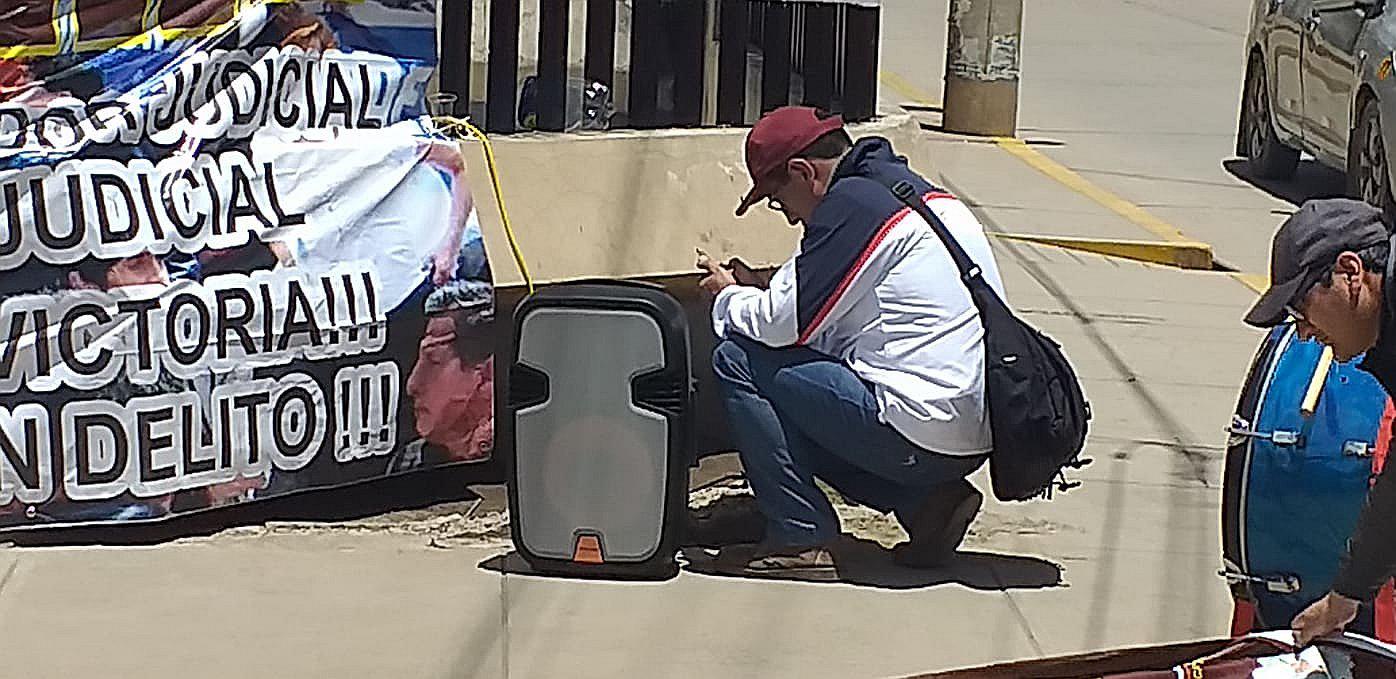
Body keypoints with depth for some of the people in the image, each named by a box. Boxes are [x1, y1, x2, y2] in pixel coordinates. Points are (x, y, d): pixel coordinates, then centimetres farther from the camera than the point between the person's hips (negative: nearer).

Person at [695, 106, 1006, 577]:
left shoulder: (853, 203, -10)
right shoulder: (921, 191, 19)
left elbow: (785, 322, -11)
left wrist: (728, 299, 9)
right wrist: (752, 291, 20)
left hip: (921, 434, -10)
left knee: (736, 360, -4)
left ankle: (800, 538, -3)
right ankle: (925, 503, 12)